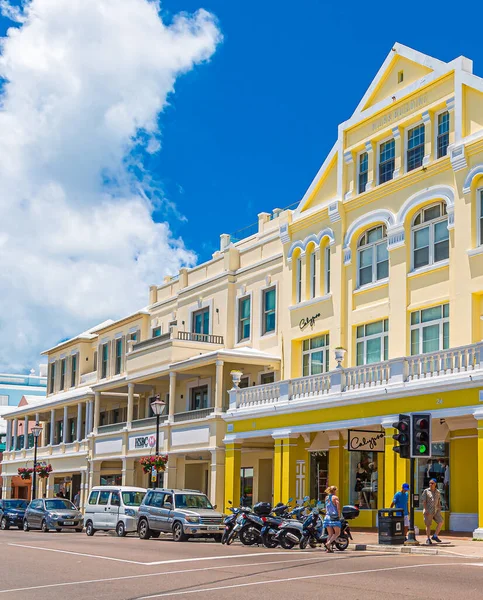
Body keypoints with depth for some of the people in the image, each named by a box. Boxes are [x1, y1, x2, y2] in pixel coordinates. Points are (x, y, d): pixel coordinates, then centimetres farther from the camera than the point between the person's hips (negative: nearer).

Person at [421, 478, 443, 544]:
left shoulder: (437, 492, 11)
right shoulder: (426, 491, 0)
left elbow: (439, 502, 16)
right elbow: (424, 501, -5)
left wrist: (439, 510, 11)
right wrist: (425, 510, -15)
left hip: (436, 510, 3)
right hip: (428, 511, -3)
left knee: (440, 522, -11)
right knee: (428, 525, -1)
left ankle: (435, 536, 1)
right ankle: (428, 539, 7)